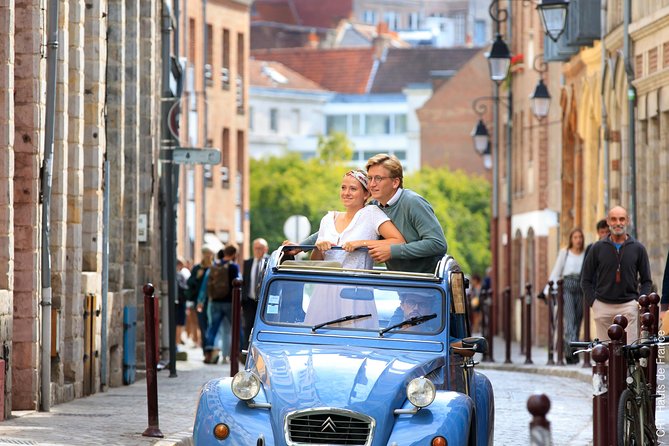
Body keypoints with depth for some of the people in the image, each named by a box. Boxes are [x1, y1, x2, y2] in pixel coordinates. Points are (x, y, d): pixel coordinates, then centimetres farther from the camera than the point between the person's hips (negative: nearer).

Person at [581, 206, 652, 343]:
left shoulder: (638, 249, 7)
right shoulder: (598, 248, 8)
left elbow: (647, 280, 13)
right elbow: (586, 279, 12)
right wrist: (592, 301, 0)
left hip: (629, 306, -1)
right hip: (603, 306, 1)